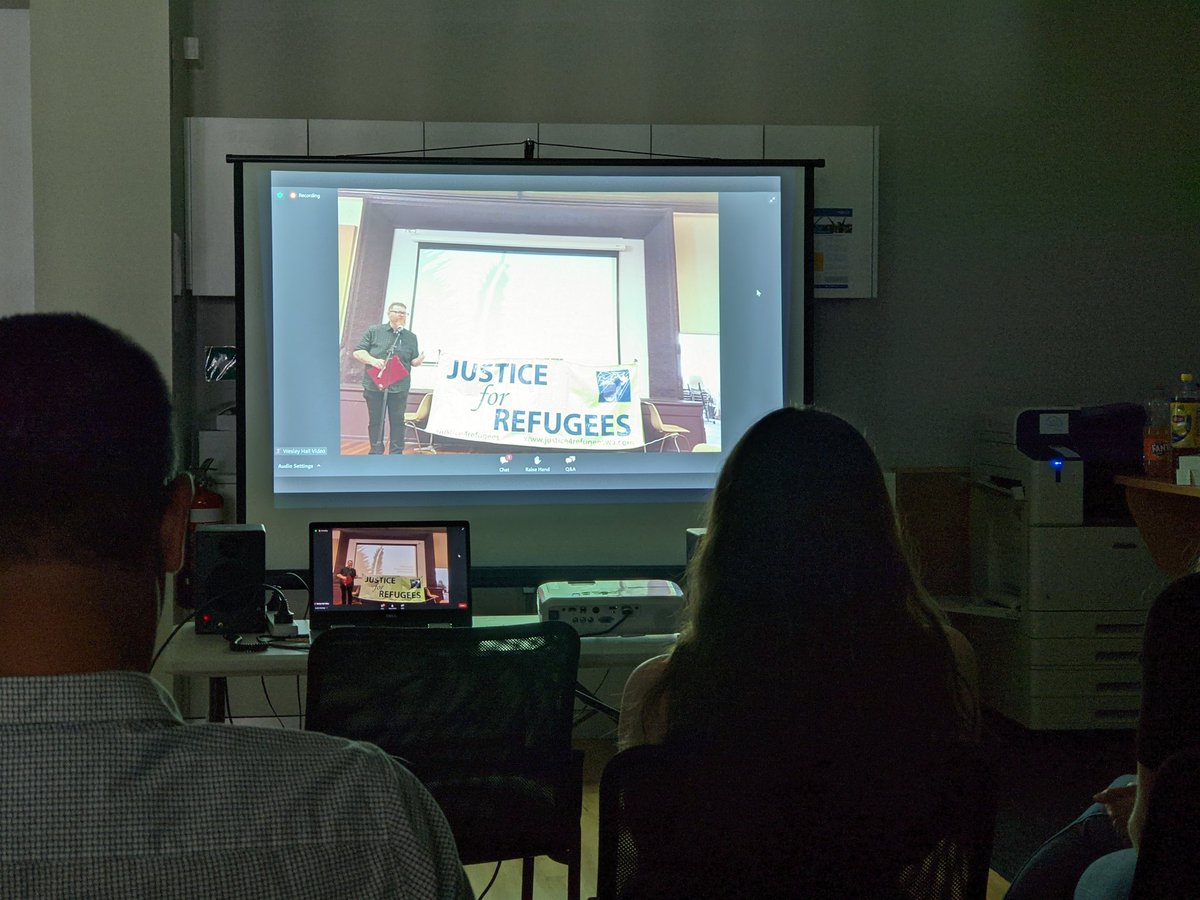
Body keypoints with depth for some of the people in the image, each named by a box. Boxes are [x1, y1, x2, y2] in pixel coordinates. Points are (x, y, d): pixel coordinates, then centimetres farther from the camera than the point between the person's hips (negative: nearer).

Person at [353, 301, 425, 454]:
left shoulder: (411, 337, 12)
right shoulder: (374, 331, 5)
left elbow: (413, 361, 14)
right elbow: (358, 352, 3)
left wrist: (418, 360, -11)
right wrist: (373, 361, -15)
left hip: (399, 388, 1)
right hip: (374, 385, -1)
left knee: (397, 421, 2)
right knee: (375, 421, 5)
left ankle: (396, 453, 6)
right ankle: (376, 452, 13)